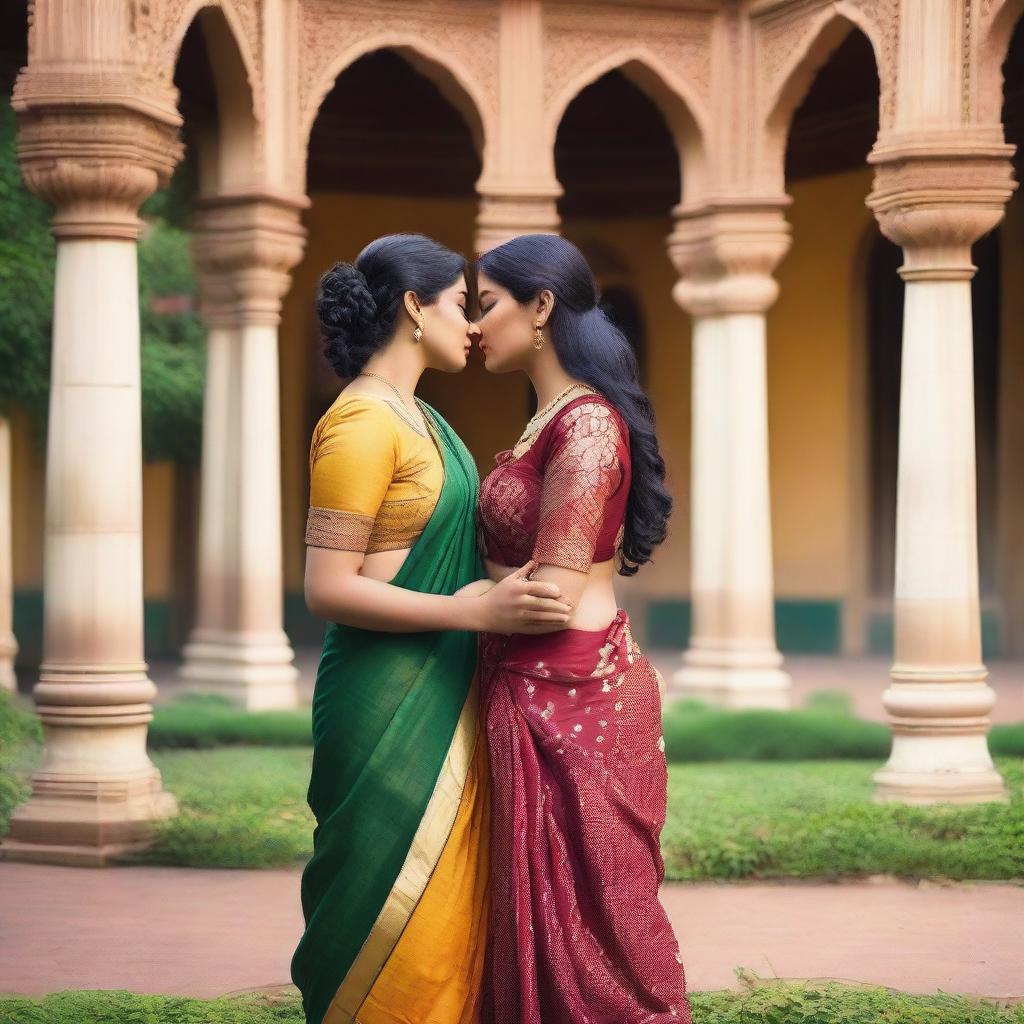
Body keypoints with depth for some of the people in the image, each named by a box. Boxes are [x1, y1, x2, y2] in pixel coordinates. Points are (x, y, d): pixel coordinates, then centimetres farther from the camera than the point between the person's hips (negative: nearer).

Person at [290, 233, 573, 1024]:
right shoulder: (361, 421, -14)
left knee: (447, 915, 13)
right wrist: (478, 611, -22)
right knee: (396, 922, -2)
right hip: (390, 702, -9)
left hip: (443, 697, 9)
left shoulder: (417, 417, 14)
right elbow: (328, 588, -19)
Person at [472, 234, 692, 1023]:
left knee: (585, 914, -1)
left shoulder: (585, 423, -16)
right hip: (540, 694, 9)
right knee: (544, 913, 15)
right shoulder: (555, 419, 13)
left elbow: (553, 591, -19)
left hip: (571, 695, -9)